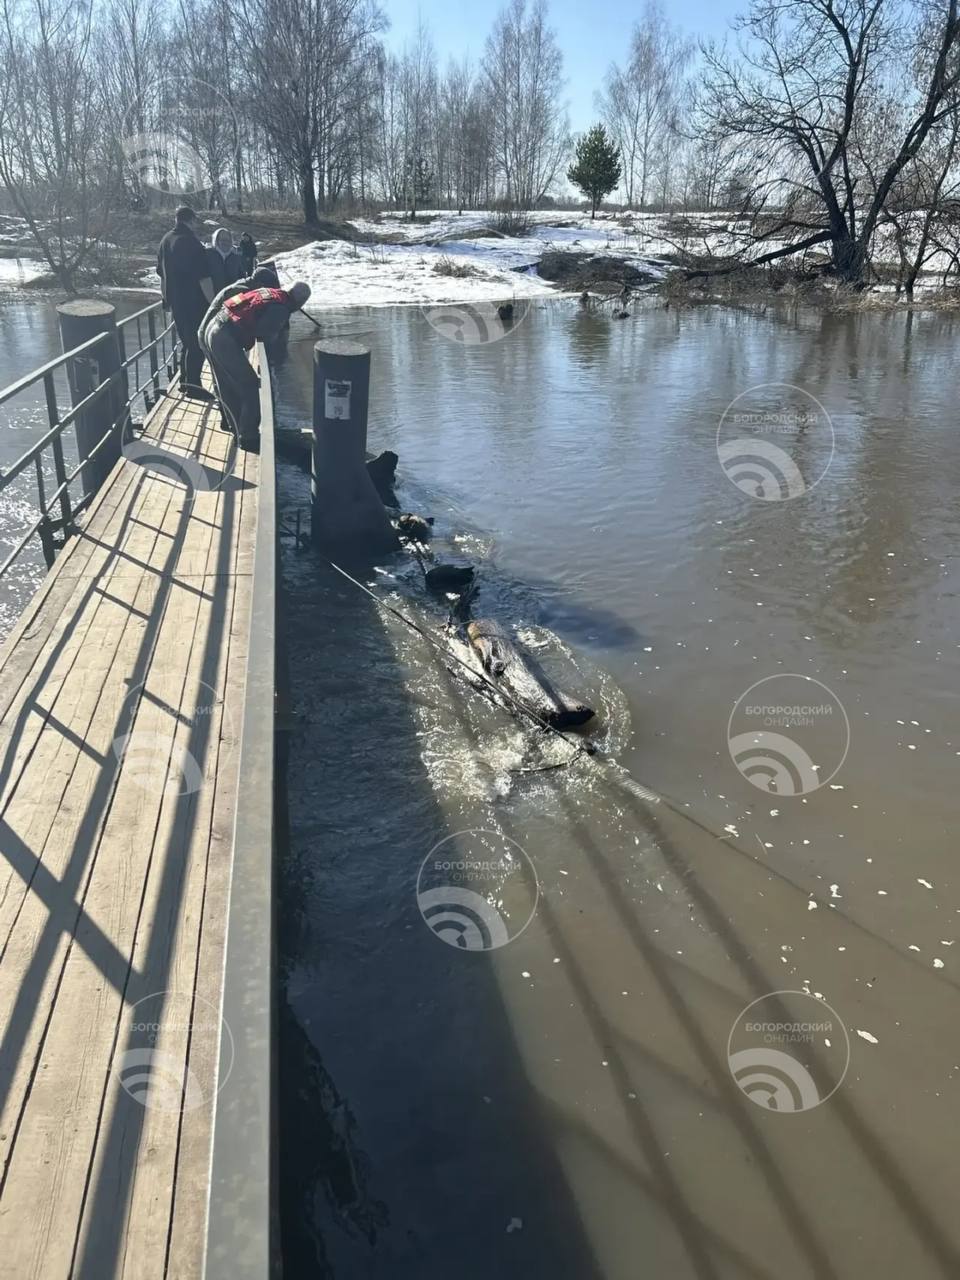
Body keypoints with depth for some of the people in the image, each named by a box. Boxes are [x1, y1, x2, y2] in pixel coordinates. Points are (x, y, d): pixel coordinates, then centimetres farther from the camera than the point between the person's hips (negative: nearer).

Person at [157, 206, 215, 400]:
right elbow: (204, 278, -20)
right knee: (197, 344, -2)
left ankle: (185, 381, 25)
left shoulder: (166, 240, 10)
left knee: (186, 342, 19)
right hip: (194, 303, -8)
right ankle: (192, 385, -2)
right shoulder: (192, 242, -16)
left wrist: (165, 298, 27)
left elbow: (161, 274, 18)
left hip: (175, 302, 8)